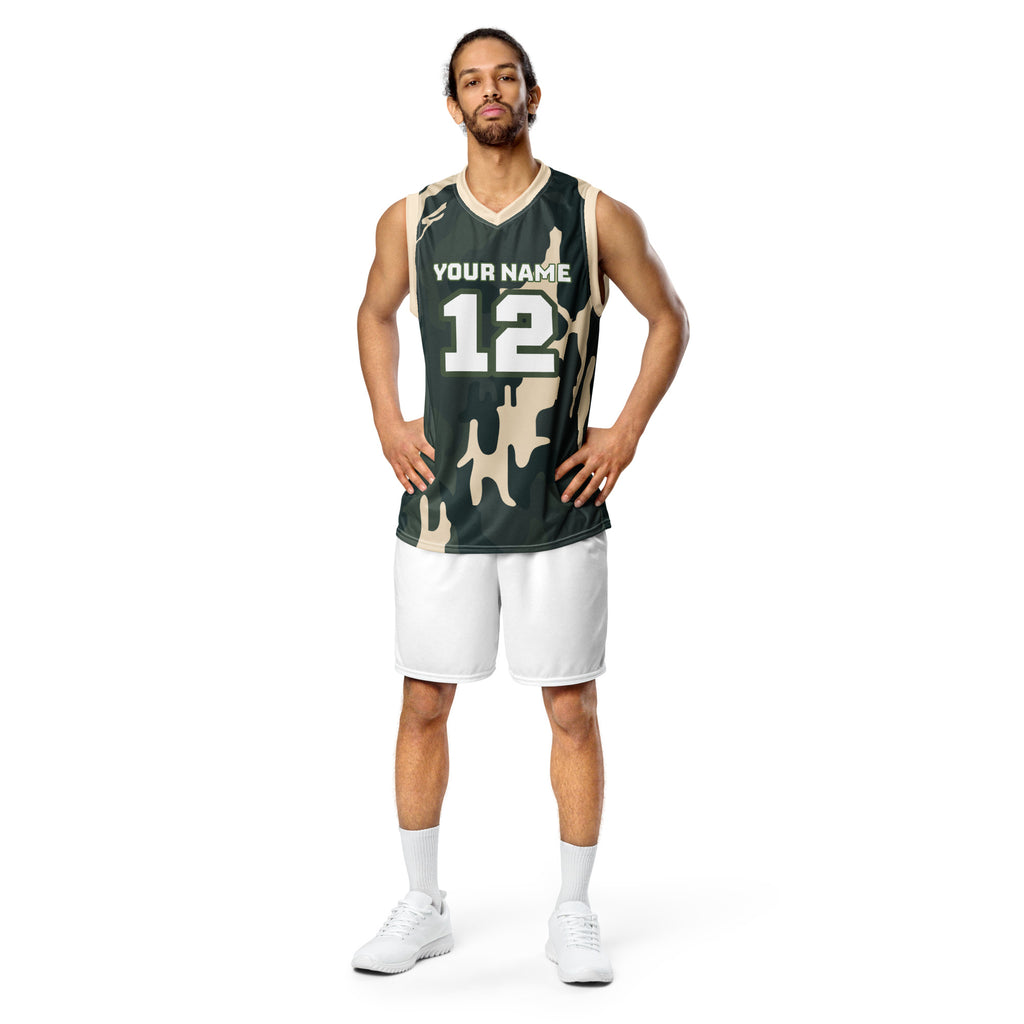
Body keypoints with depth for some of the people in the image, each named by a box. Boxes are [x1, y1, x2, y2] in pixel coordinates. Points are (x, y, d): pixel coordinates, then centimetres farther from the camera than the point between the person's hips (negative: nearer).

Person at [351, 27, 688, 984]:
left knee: (572, 710, 4)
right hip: (442, 509, 2)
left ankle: (572, 915, 20)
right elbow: (375, 313, 21)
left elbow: (669, 318, 8)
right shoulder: (411, 220, 4)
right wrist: (386, 421, 8)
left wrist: (627, 430, -1)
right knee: (423, 706, 7)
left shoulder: (597, 217, -2)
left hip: (560, 512, -1)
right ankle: (423, 907, 24)